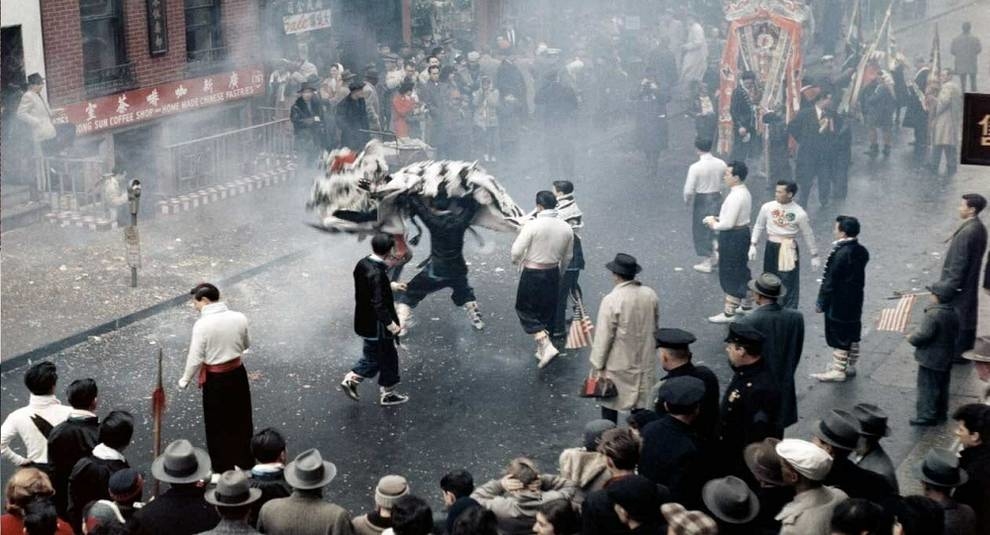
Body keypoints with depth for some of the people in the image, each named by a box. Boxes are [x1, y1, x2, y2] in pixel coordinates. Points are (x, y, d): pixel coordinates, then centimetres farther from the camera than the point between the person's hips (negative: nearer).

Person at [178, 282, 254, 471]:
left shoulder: (202, 324, -21)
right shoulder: (239, 318, -7)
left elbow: (196, 358, -17)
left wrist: (185, 380, -2)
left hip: (215, 379, -4)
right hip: (238, 374, 4)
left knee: (218, 426, 14)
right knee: (241, 420, 22)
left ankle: (223, 468, 25)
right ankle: (245, 462, 35)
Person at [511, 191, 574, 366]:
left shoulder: (533, 225, -20)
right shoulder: (566, 228, -2)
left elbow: (517, 251, -18)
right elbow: (567, 257, 8)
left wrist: (517, 260, 5)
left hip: (532, 274, -5)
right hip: (553, 273, 5)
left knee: (526, 311, 7)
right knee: (547, 311, 18)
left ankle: (546, 346, -9)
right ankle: (542, 350, 30)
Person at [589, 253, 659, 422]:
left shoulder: (611, 300, -21)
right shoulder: (650, 295, -4)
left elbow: (603, 336, -17)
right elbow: (654, 327, 9)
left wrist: (598, 365, -7)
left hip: (618, 365, -5)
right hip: (644, 362, 5)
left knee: (610, 406, 10)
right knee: (641, 406, 14)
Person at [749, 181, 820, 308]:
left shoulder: (799, 213, -12)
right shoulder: (767, 207, -5)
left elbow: (808, 235, -1)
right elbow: (759, 226, 9)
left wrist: (814, 255, 4)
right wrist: (753, 245, 4)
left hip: (788, 249, -3)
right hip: (771, 247, 3)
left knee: (789, 283, -1)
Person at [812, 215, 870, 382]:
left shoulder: (840, 254, -24)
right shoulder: (861, 251, 2)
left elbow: (830, 281, -19)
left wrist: (821, 302, -12)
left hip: (838, 305, -8)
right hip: (855, 302, 8)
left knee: (838, 337, 2)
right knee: (853, 335, 17)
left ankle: (838, 371, 9)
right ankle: (850, 366, 29)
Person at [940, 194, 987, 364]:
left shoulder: (967, 232, -25)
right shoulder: (979, 228, 5)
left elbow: (959, 262, -23)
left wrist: (951, 286, -17)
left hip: (960, 285, -9)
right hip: (970, 283, 9)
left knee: (957, 319, 3)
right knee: (967, 318, 19)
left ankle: (958, 354, 12)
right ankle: (966, 349, 31)